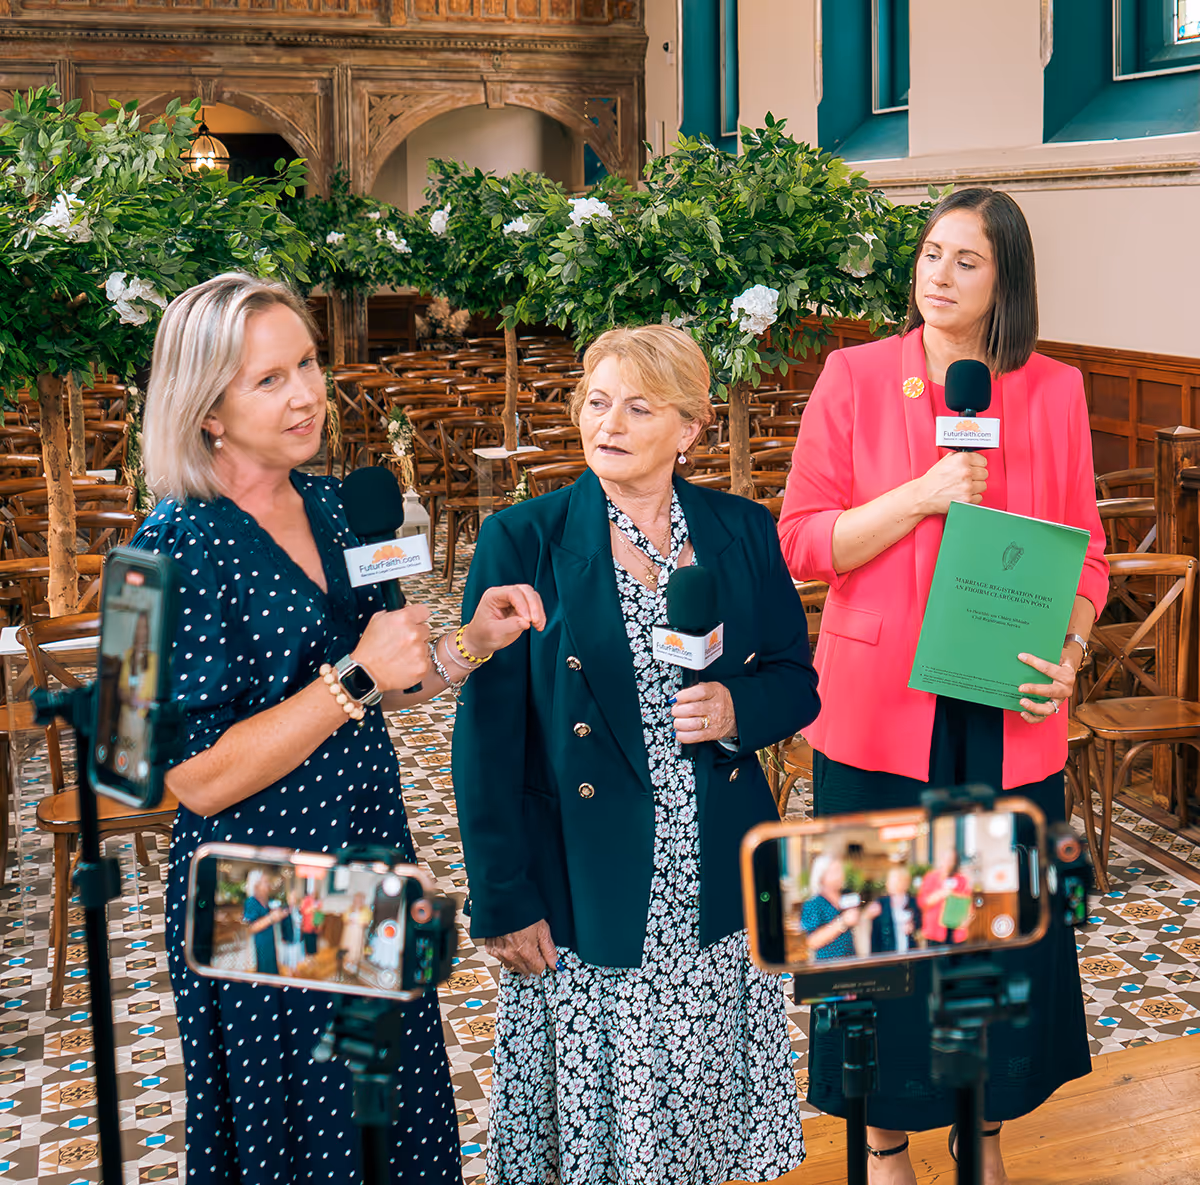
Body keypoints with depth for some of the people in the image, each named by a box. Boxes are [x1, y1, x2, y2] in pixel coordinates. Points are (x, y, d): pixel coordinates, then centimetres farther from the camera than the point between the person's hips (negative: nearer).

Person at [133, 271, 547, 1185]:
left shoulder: (331, 507, 4)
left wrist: (470, 644, -2)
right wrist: (355, 681, -24)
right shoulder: (179, 545, -18)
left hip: (370, 853, 7)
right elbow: (198, 778, -21)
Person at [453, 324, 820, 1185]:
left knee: (707, 1105, 14)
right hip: (584, 894, -2)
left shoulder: (743, 532, 3)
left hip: (719, 889, 3)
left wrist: (737, 709, -13)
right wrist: (503, 902, -9)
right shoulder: (522, 542, -6)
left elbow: (798, 682, 10)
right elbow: (488, 734, -7)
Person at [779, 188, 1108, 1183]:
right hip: (881, 707, -2)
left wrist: (1070, 650, -12)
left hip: (1010, 714, 2)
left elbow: (1086, 554, 6)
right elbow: (802, 542, -6)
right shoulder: (856, 377, -3)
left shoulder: (1054, 392, 2)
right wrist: (924, 494, -18)